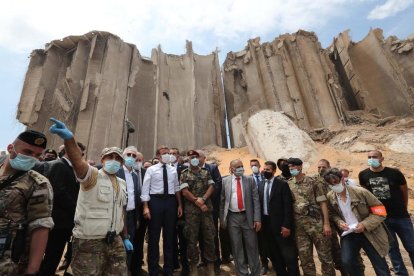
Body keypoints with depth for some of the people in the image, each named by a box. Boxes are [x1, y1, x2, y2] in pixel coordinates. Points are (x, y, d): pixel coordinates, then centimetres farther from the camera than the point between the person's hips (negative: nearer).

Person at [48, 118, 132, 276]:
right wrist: (69, 139, -51)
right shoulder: (92, 175, -11)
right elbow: (78, 161, -32)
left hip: (115, 241, 6)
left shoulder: (121, 184, 9)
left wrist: (125, 237, 17)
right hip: (89, 241, -6)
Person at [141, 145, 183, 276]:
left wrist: (179, 204, 9)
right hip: (155, 201, -3)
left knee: (169, 235, 13)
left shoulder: (173, 170, 8)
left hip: (170, 201, 4)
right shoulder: (151, 169, -3)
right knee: (154, 235, 8)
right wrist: (145, 207, -13)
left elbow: (177, 188, 11)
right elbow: (145, 188, -6)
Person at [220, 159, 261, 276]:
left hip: (248, 216, 0)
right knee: (236, 247, 11)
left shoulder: (250, 180, 0)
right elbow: (222, 201, 2)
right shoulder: (225, 181, -1)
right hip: (232, 217, 0)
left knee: (252, 246, 11)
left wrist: (257, 219, -8)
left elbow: (256, 200, -2)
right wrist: (222, 219, 0)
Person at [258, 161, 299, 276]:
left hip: (279, 224, -5)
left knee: (288, 255, 6)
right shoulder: (260, 185, 6)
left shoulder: (282, 184, -9)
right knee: (273, 254, 17)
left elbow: (288, 206, -12)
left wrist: (286, 225, -16)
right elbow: (259, 204, 9)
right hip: (266, 223, 5)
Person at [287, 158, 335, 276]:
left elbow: (323, 202, -7)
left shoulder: (313, 181, -5)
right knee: (304, 257, 11)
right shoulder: (288, 184, 4)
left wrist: (326, 223, -11)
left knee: (325, 255, 8)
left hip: (316, 222, -3)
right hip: (299, 225, 3)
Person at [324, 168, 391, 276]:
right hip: (348, 233, 2)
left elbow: (380, 211, -11)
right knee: (347, 261, -12)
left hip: (368, 233, -2)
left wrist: (365, 224, -21)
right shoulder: (330, 197, -8)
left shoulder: (360, 192, -19)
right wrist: (339, 222, -12)